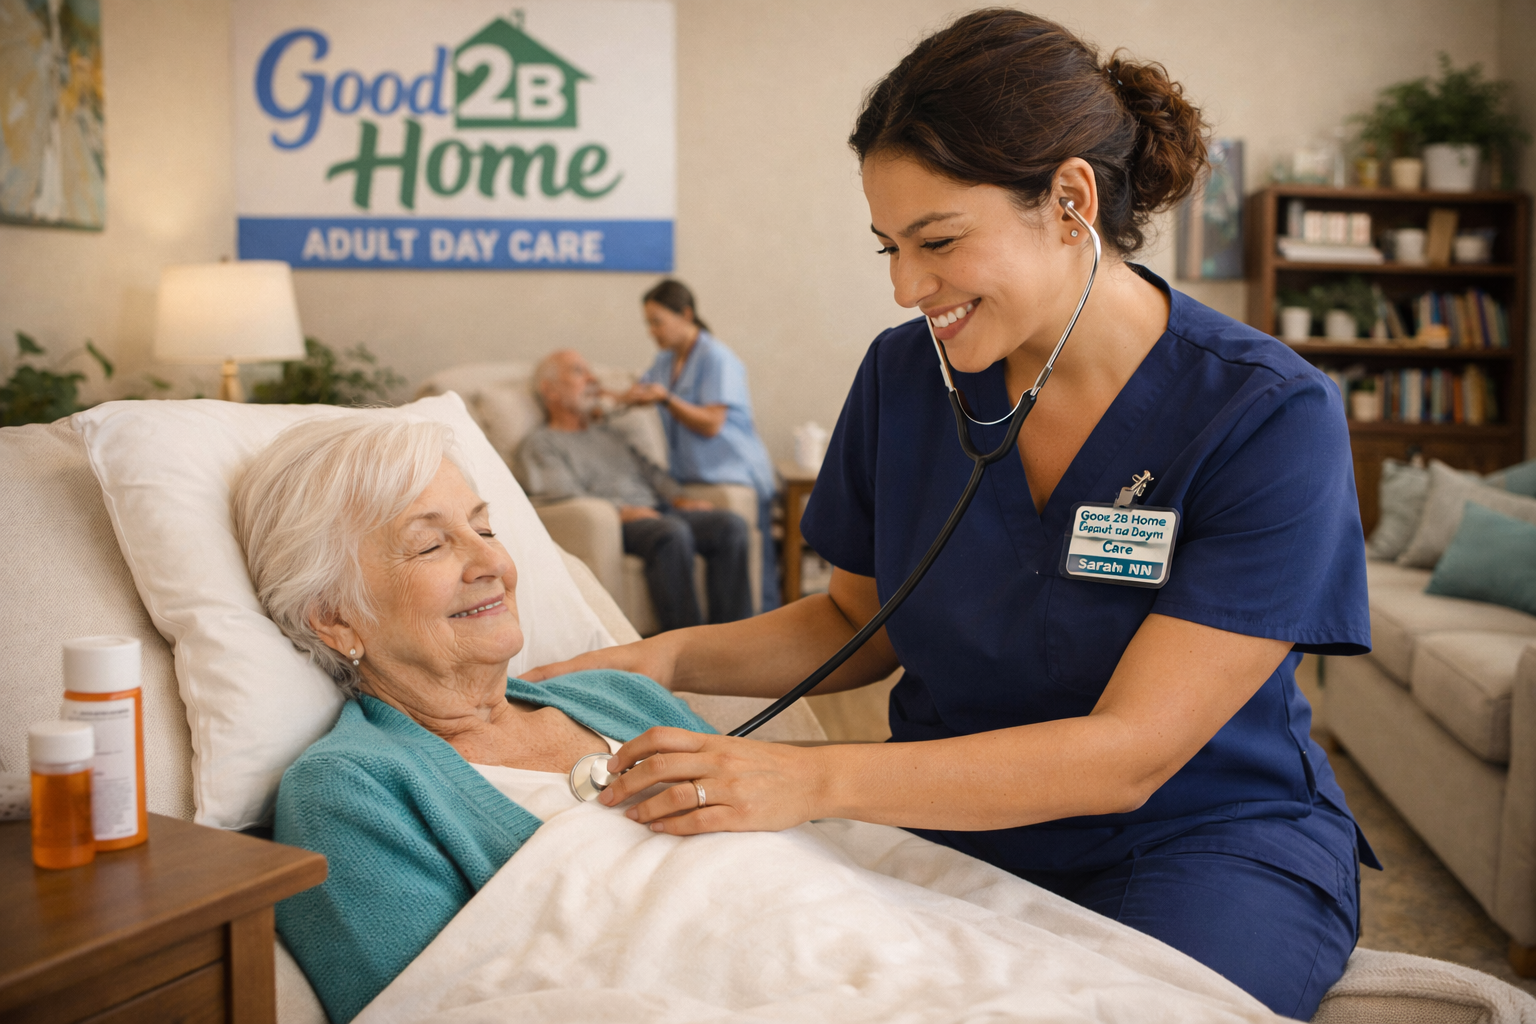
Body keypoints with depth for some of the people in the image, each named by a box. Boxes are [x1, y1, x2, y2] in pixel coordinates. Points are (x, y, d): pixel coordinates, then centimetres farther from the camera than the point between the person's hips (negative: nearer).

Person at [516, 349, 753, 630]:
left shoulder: (608, 433, 34)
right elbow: (562, 497, -7)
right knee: (672, 532, -38)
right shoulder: (539, 445, 9)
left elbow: (650, 470, 28)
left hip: (655, 510, 7)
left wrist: (681, 499, 6)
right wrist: (624, 511, -19)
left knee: (730, 523, -20)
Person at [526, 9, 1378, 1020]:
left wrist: (816, 780, -32)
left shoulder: (1270, 416, -18)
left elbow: (1127, 753, -24)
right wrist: (668, 660, -7)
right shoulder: (906, 375, -3)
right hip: (957, 823, 3)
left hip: (1207, 837, -2)